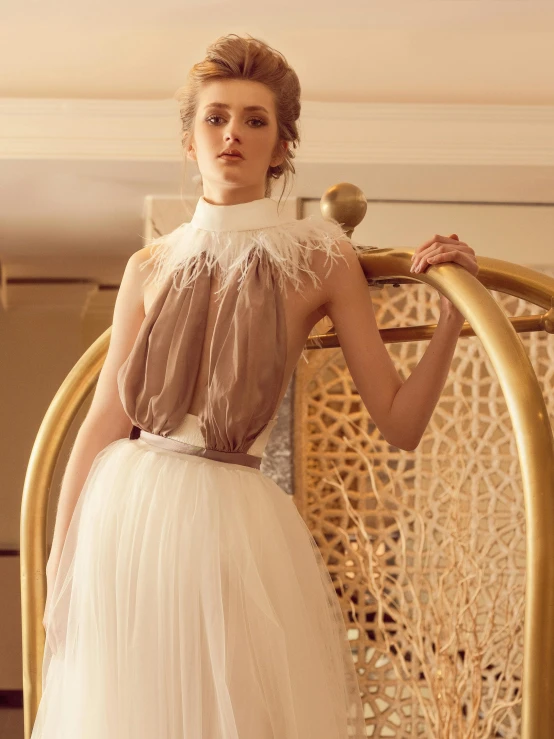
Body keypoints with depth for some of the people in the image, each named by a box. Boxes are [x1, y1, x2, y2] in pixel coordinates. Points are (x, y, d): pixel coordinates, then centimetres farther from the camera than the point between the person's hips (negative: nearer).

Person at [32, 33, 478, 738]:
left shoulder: (321, 259, 1)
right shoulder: (151, 268, 6)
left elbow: (400, 423, -2)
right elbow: (102, 422, 4)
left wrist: (451, 312, -13)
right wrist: (60, 564, 2)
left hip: (234, 522, -2)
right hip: (124, 516, 2)